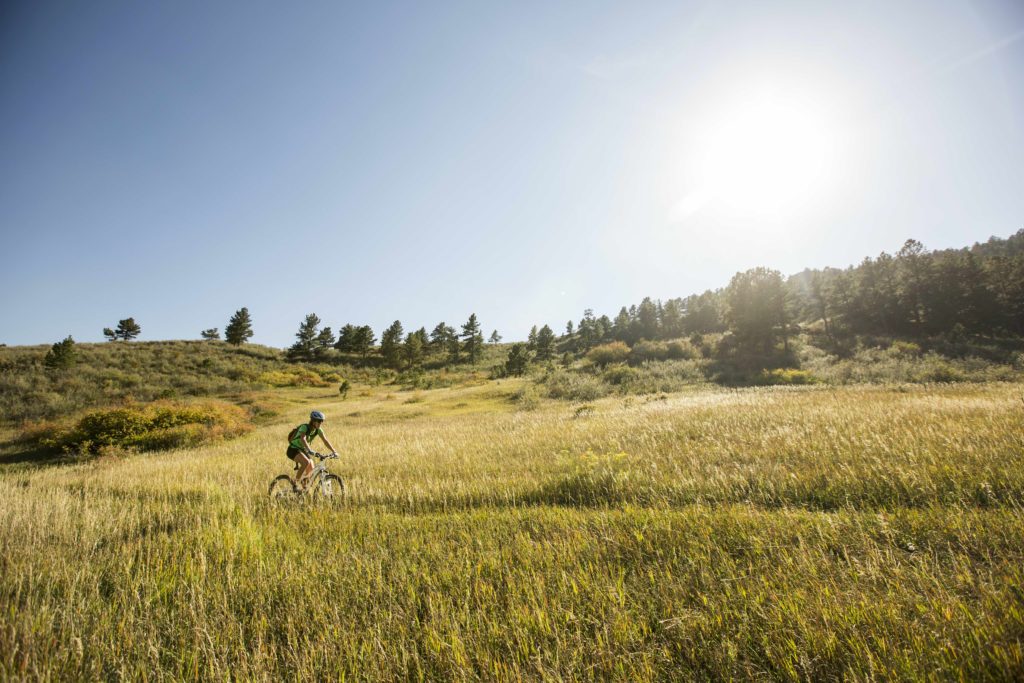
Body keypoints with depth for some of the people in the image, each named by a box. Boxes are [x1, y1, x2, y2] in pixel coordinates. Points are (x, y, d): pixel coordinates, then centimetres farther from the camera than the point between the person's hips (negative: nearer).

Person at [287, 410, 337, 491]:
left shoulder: (318, 430, -7)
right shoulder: (304, 427, -26)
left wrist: (334, 451, -21)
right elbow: (303, 439, -43)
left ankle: (304, 488, 15)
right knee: (306, 462, -31)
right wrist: (310, 450, -58)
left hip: (302, 450, 7)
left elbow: (325, 441, -10)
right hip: (293, 449, -7)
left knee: (311, 469, -5)